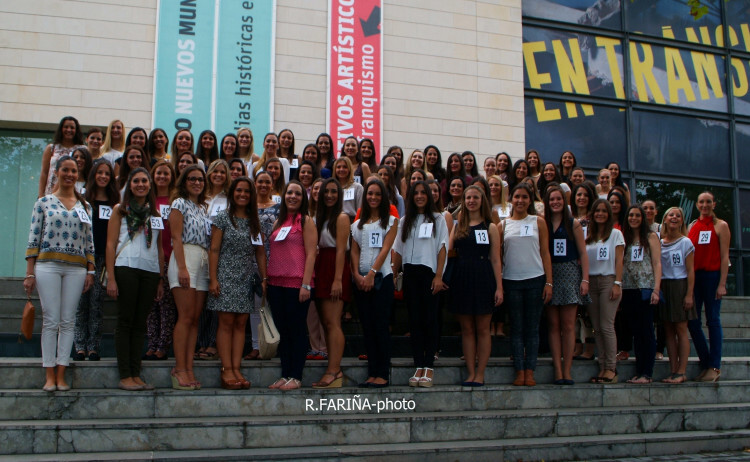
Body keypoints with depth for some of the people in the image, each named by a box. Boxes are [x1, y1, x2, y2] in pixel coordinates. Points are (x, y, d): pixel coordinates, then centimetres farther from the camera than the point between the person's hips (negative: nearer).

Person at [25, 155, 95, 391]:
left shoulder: (85, 206, 14)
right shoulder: (44, 202, 7)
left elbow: (89, 241, 13)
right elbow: (33, 239, 2)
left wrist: (90, 271, 6)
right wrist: (30, 273, -3)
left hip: (76, 268, 2)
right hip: (48, 265, -2)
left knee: (68, 321, 1)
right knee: (51, 321, -4)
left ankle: (61, 375, 6)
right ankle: (49, 375, 1)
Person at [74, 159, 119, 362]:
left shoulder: (113, 203, 12)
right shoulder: (84, 199, 7)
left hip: (103, 257, 1)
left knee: (96, 303, 0)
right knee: (81, 301, -2)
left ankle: (93, 347, 3)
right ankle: (80, 347, 2)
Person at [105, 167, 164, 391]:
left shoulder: (155, 213, 17)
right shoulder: (120, 210, 6)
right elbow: (111, 244, 0)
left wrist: (160, 279, 12)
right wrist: (111, 278, -9)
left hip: (150, 272, 4)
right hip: (126, 269, -4)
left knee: (140, 323, 5)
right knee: (126, 322, -3)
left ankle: (136, 374, 8)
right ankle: (125, 376, -1)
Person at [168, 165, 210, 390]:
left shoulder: (203, 207, 22)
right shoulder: (180, 203, 2)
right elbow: (176, 238, -7)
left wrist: (211, 267, 13)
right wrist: (182, 267, -17)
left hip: (203, 260, 7)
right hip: (186, 257, -7)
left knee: (195, 319, 2)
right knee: (186, 317, -11)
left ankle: (188, 368, 3)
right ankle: (180, 368, -9)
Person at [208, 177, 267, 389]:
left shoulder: (254, 221, 12)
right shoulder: (223, 218, 1)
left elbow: (260, 252, 14)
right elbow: (214, 250, -3)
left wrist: (264, 278, 8)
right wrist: (213, 279, -10)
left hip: (247, 279, 4)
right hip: (226, 277, -4)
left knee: (240, 324, 3)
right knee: (226, 323, -5)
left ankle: (236, 369, 4)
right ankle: (227, 370, -4)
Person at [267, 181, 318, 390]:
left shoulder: (306, 221, -1)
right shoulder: (278, 222, 17)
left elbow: (311, 254, -8)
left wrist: (306, 284, -15)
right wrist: (266, 279, 11)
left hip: (296, 283, -6)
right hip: (276, 283, 6)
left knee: (296, 330, -1)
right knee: (282, 331, 9)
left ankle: (296, 377, 5)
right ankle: (285, 375, 16)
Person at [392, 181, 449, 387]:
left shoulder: (437, 219, 6)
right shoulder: (405, 221, 16)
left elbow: (442, 248, 0)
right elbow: (398, 250, 13)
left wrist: (438, 276, -9)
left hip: (429, 273, -3)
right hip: (410, 274, 3)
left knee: (429, 319, -3)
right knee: (414, 320, 3)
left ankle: (429, 366, 1)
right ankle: (419, 366, 6)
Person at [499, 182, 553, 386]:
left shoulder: (538, 222, 6)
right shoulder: (503, 225, 8)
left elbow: (545, 253, 4)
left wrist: (549, 282, -3)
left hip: (535, 280, -1)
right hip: (511, 281, 1)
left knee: (532, 328, 3)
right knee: (516, 328, 4)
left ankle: (530, 371, 7)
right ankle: (519, 371, 8)